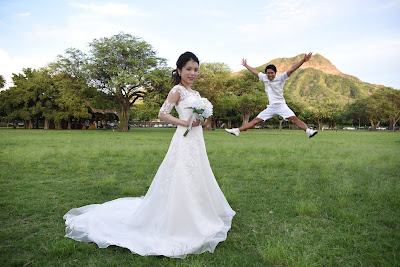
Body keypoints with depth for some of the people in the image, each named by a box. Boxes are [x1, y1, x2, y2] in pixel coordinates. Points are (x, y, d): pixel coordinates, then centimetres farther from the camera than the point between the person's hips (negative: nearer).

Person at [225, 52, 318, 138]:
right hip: (271, 107, 4)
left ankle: (308, 131, -25)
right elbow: (255, 71, 22)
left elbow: (292, 69, -14)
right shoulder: (264, 78, 7)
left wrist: (303, 60, -22)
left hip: (281, 105, -4)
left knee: (294, 119, -21)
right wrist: (246, 65, 34)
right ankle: (237, 130, 1)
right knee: (255, 120, 2)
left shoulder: (280, 78, -5)